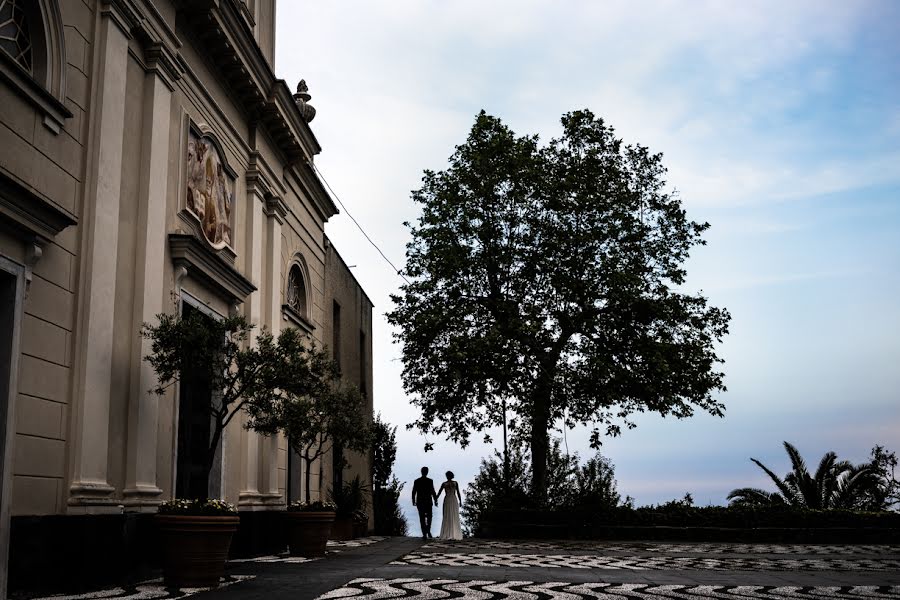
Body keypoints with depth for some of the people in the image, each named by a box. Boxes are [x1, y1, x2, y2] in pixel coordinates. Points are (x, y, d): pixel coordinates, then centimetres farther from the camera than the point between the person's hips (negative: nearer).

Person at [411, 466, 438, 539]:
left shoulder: (416, 481, -1)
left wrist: (413, 501, 13)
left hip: (419, 502, 1)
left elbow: (413, 492, 1)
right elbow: (433, 492, -9)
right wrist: (435, 500, 1)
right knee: (429, 517, 16)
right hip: (428, 502, -1)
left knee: (422, 518, 5)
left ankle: (424, 534, 0)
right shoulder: (430, 481, -8)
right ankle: (428, 530, -3)